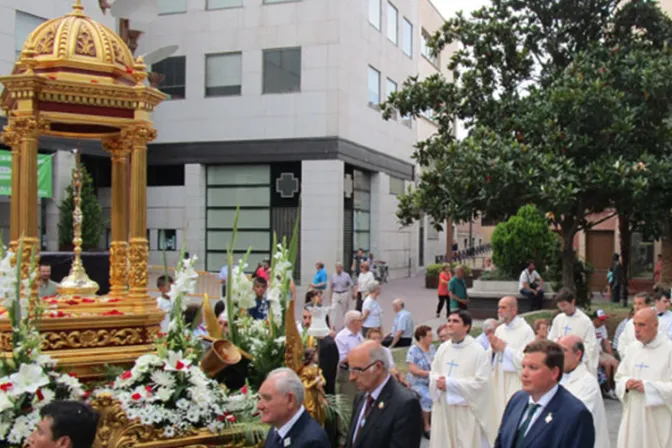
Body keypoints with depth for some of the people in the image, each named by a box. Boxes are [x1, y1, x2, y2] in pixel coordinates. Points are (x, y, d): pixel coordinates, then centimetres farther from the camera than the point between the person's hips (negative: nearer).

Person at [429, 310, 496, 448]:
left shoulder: (478, 351, -12)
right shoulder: (443, 348, 7)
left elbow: (481, 382, -17)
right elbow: (433, 373, 15)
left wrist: (450, 383, -17)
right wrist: (438, 381, -10)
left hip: (466, 410, -6)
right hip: (443, 408, 6)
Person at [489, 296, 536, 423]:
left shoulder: (526, 330, -9)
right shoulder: (499, 329, 10)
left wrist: (505, 348, -13)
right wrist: (493, 349, -6)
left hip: (516, 382, -6)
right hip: (498, 380, 6)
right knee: (498, 412, 7)